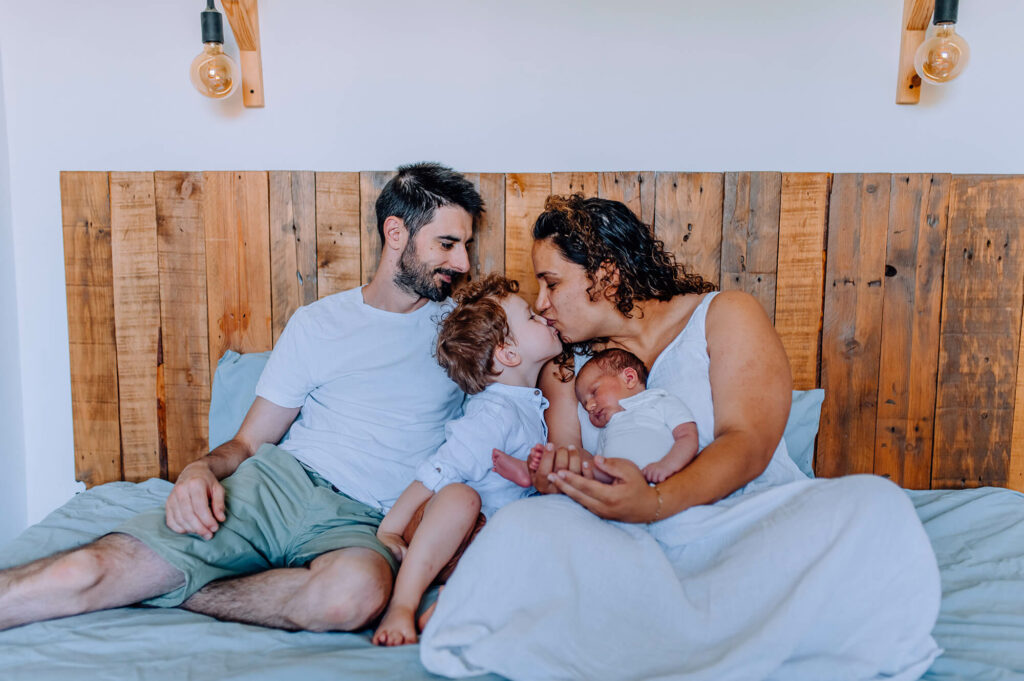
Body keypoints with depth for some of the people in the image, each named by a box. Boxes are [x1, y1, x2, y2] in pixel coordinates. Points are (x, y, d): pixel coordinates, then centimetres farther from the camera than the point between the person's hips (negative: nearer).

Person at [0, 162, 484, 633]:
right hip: (278, 480, 1)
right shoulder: (318, 323, 11)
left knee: (358, 589, -37)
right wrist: (202, 468, -10)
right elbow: (248, 443, 11)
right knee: (86, 570, -21)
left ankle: (166, 592, -18)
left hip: (363, 520, 0)